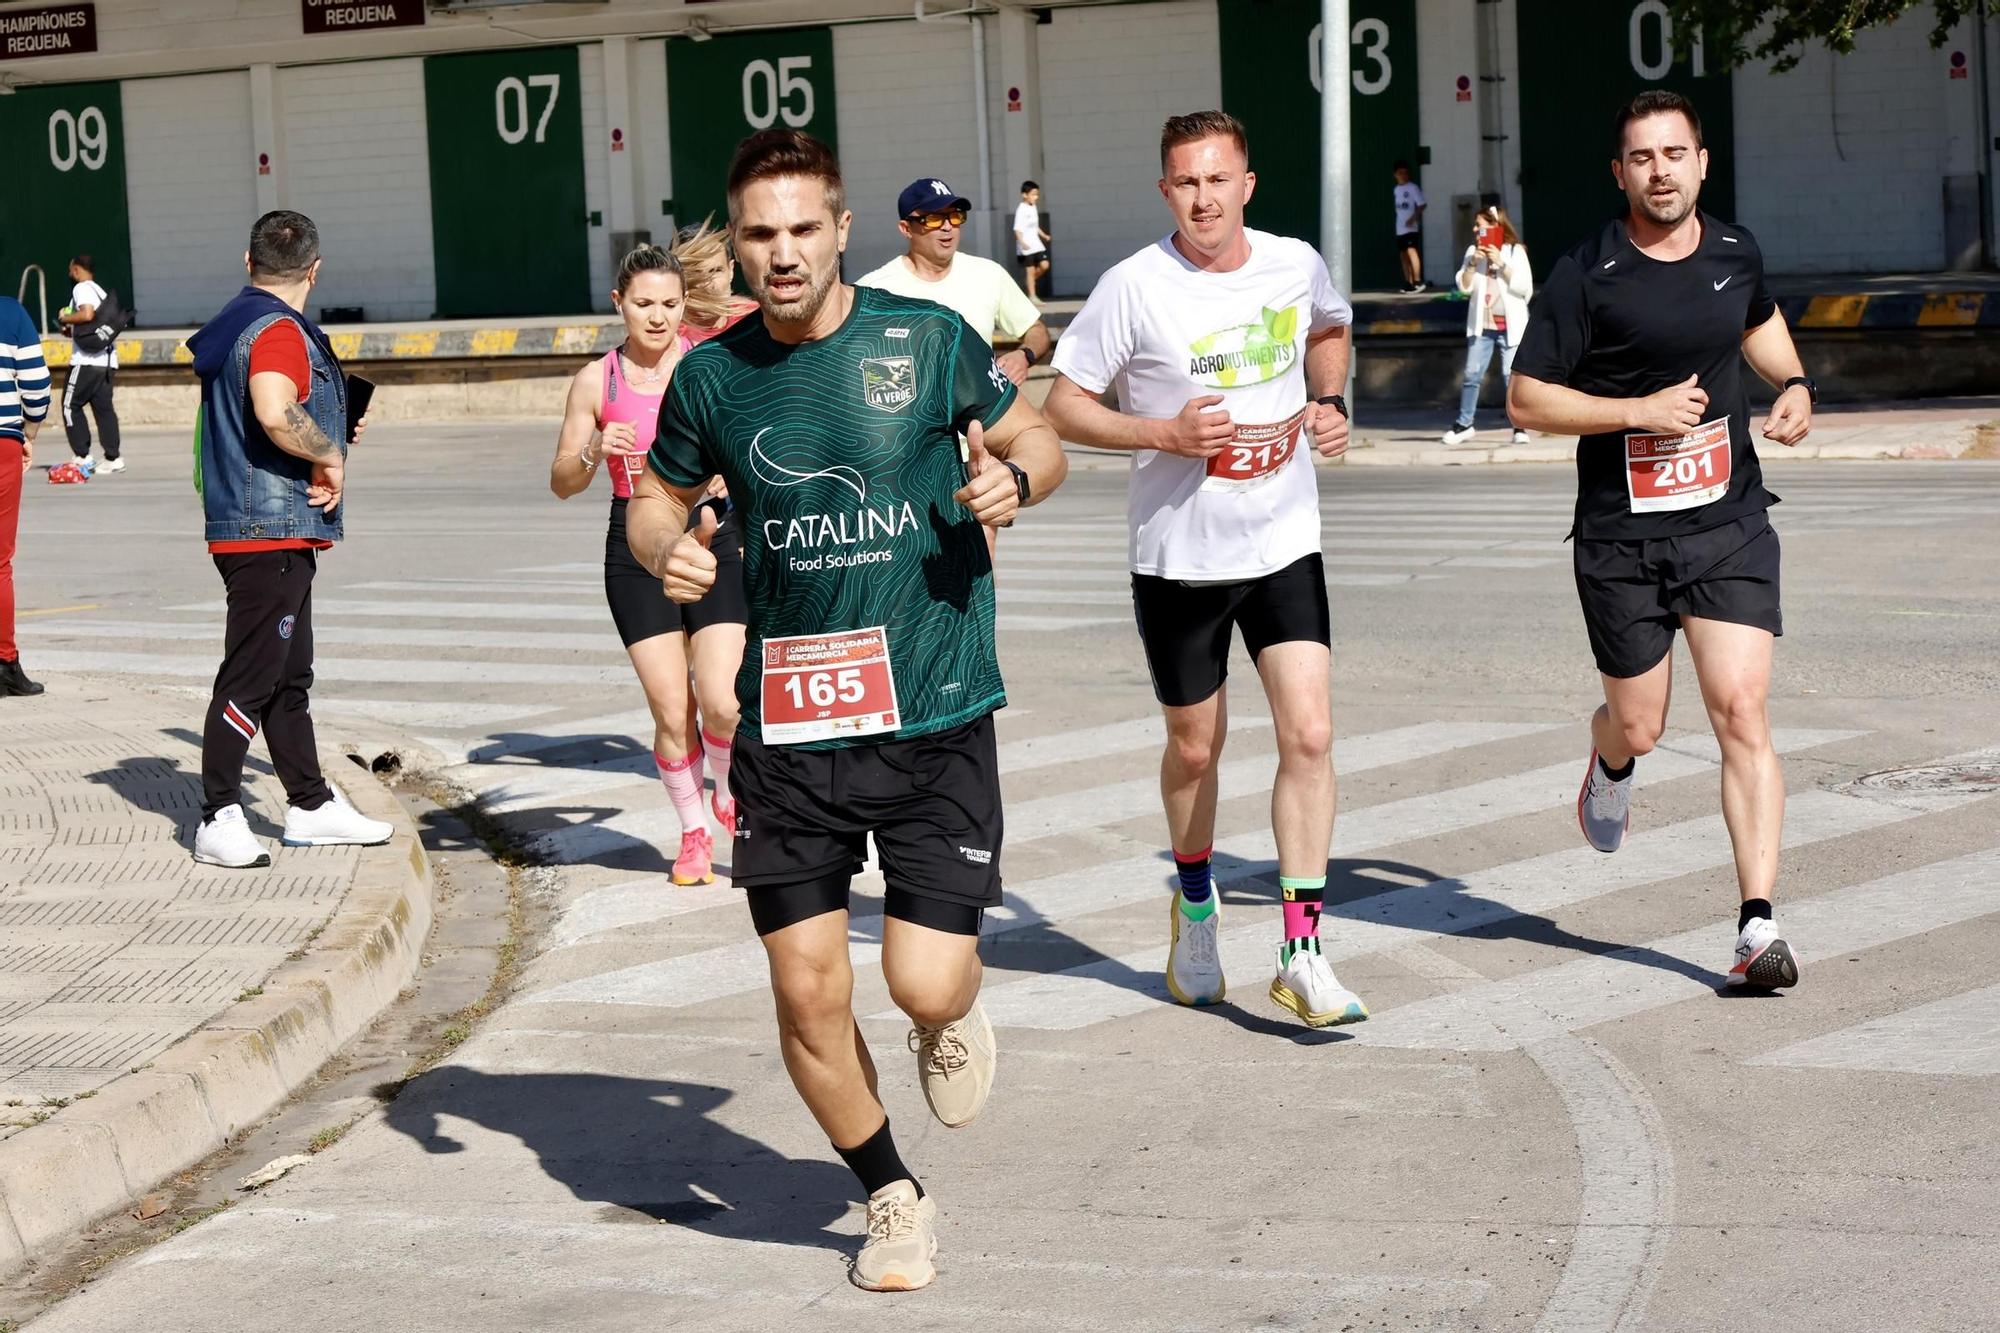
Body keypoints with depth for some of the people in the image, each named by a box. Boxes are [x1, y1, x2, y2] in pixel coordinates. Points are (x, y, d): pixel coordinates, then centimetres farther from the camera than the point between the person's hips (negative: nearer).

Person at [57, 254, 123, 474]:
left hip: (87, 360, -8)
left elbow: (87, 314, -22)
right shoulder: (101, 291, 22)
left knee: (70, 406, 0)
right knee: (104, 408, 6)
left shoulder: (82, 288, -6)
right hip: (107, 360, 8)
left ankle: (83, 456, -4)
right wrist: (73, 328, 20)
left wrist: (65, 318, -5)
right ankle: (113, 458, 1)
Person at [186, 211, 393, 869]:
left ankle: (312, 805, 25)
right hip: (272, 533, -10)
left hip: (259, 532, 10)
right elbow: (275, 414, -33)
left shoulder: (230, 326, 16)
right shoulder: (279, 330, -14)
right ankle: (219, 820, -5)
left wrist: (331, 432, 24)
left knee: (290, 677, 16)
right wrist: (331, 455, -17)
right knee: (250, 679, -7)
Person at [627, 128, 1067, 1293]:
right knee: (808, 991, 0)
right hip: (789, 726, 2)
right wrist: (668, 549, -5)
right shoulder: (711, 377, 2)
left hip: (935, 717, -2)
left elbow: (1035, 437, 10)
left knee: (925, 981, -8)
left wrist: (1014, 476, -12)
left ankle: (952, 1017, 32)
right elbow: (659, 497, 18)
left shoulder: (928, 339, -4)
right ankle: (894, 1198, 25)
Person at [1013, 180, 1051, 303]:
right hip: (1026, 247, -7)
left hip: (1036, 244, 7)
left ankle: (1029, 282, 21)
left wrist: (1044, 235, 11)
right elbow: (1017, 229, -20)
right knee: (1030, 270, -3)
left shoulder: (1034, 207, 11)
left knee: (1044, 265, -3)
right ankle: (1032, 296, 4)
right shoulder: (1021, 209, -14)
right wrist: (1022, 243, -32)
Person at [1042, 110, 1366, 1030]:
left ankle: (1301, 953, -5)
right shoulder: (1135, 287, -12)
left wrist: (1330, 401, 4)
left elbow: (1330, 330, 23)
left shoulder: (1295, 265, -1)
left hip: (1284, 545, 2)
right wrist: (1164, 433, -21)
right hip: (1178, 553, -2)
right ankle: (1194, 902, 40)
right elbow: (1064, 405, -7)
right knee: (1195, 747, 12)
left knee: (1309, 735, -11)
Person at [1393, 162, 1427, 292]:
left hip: (1411, 227, -8)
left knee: (1411, 251, -18)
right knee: (1403, 255, 8)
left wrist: (1413, 218, -20)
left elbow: (1422, 205, -11)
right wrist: (1401, 220, 16)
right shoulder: (1397, 189, 15)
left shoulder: (1413, 188, -6)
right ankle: (1408, 283, 14)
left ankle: (1418, 281, -21)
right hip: (1400, 228, 8)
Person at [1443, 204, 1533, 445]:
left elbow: (1524, 286, -11)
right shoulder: (1473, 251, 10)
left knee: (1512, 376, -6)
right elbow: (1464, 287, 4)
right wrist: (1473, 263, -10)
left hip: (1510, 325, -4)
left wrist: (1500, 263, -15)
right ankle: (1463, 424, 12)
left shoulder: (1515, 251, -1)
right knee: (1472, 375, 3)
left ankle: (1520, 427, 0)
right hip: (1481, 324, 4)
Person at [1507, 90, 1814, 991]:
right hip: (1621, 540, -2)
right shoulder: (1586, 277, -9)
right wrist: (1641, 410, -17)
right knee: (1639, 728, 8)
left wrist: (1795, 386, 11)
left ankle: (1758, 925, -11)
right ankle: (1608, 766, 48)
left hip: (1729, 525, 2)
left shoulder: (1735, 253, 6)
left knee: (1742, 715, -11)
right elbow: (1526, 400, -8)